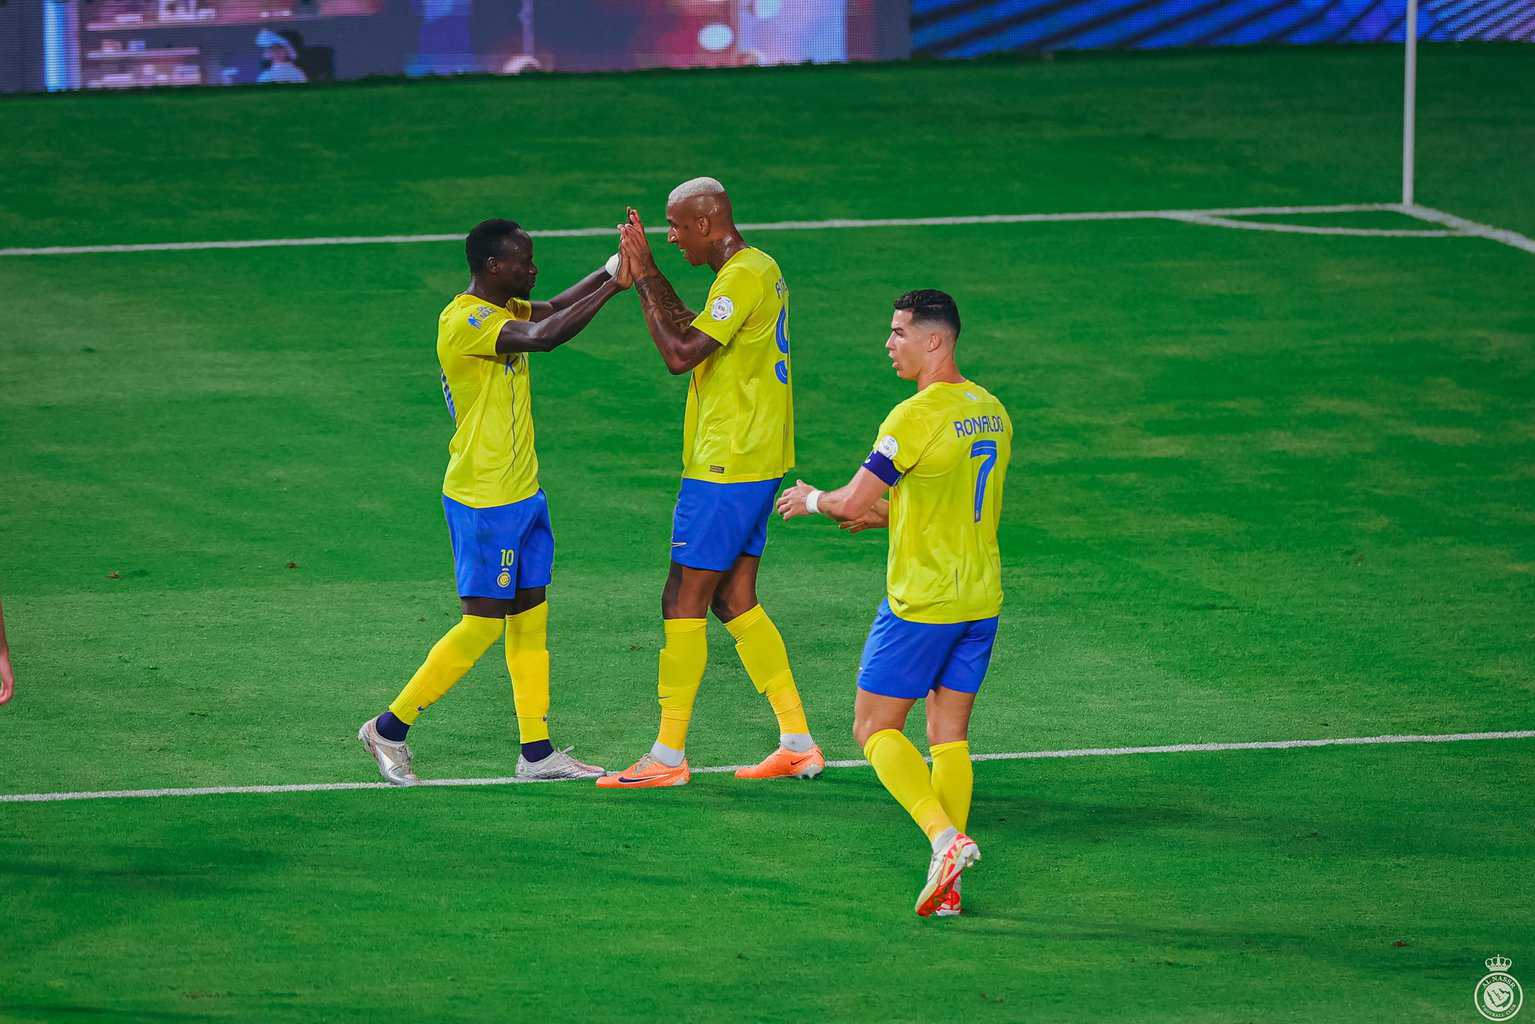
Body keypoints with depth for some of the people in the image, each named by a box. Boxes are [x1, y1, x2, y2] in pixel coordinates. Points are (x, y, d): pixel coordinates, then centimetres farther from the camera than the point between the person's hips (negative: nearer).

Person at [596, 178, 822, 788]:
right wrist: (646, 275, 15)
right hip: (761, 463, 10)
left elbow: (679, 354, -24)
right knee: (734, 601, 14)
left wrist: (644, 279, -15)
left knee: (683, 603, -5)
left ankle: (668, 757, -1)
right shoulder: (761, 269, 15)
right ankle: (798, 743, 14)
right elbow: (690, 336, 24)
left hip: (725, 472, -10)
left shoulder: (741, 278, -18)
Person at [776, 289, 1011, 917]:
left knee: (875, 730, 3)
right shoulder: (991, 411, 8)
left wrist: (811, 499, 3)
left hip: (921, 605, -7)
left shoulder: (917, 416, -18)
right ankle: (948, 886, 6)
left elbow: (853, 501, -18)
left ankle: (945, 837, -16)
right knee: (949, 739, 10)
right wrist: (889, 513, 22)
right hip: (982, 600, 7)